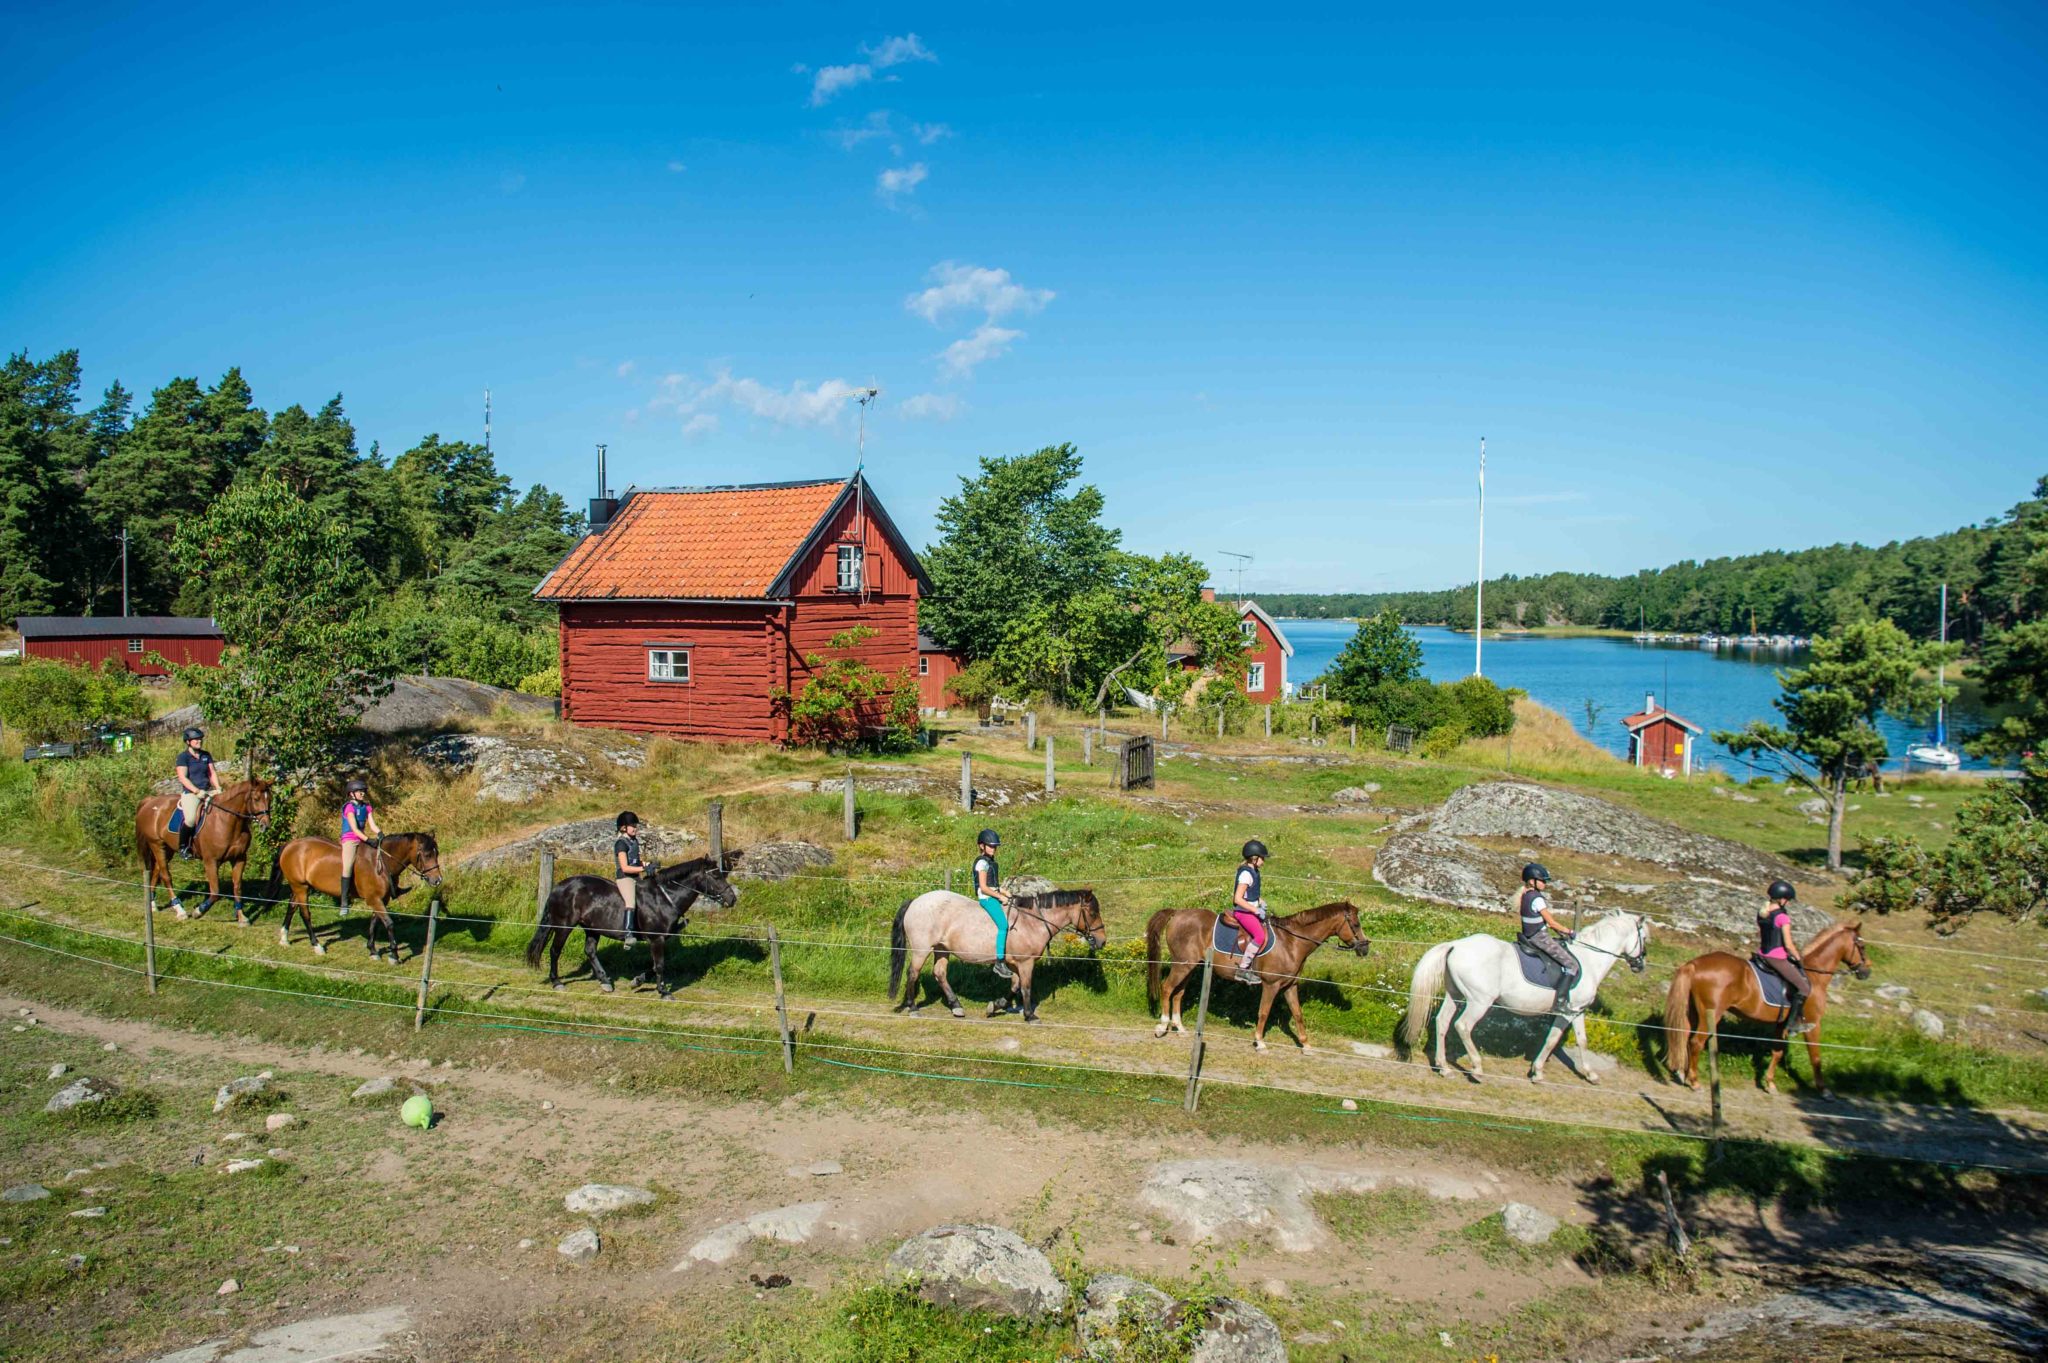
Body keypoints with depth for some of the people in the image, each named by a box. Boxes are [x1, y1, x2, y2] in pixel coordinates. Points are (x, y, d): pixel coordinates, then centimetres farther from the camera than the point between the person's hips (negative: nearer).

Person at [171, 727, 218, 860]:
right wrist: (197, 791, -19)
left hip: (208, 791, 6)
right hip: (190, 793, -6)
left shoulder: (206, 755, 15)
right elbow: (183, 778, -9)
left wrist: (218, 789, -3)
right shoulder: (183, 757, -1)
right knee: (190, 819, -29)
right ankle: (182, 847, -8)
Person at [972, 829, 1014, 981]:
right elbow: (983, 887, -16)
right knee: (1003, 925, -23)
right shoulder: (982, 863, -11)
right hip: (987, 898, -10)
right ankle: (1000, 963, -24)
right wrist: (1000, 897, -13)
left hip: (995, 896, 10)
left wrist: (1005, 893, 10)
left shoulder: (991, 862, 17)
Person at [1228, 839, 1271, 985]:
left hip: (1251, 910, 10)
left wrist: (1260, 900, 11)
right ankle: (1242, 969, -20)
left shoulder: (1253, 871, 10)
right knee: (1260, 935, -23)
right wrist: (1256, 910, -21)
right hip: (1243, 912, -10)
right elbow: (1238, 899, -24)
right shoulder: (1246, 874, -19)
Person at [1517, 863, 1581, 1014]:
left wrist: (1561, 932, 14)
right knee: (1572, 965, -8)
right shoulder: (1537, 898, -20)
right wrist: (1568, 931, 1)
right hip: (1539, 938, -10)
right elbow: (1551, 922, -15)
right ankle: (1560, 1001, -12)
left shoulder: (1527, 895, 9)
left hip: (1530, 937, 10)